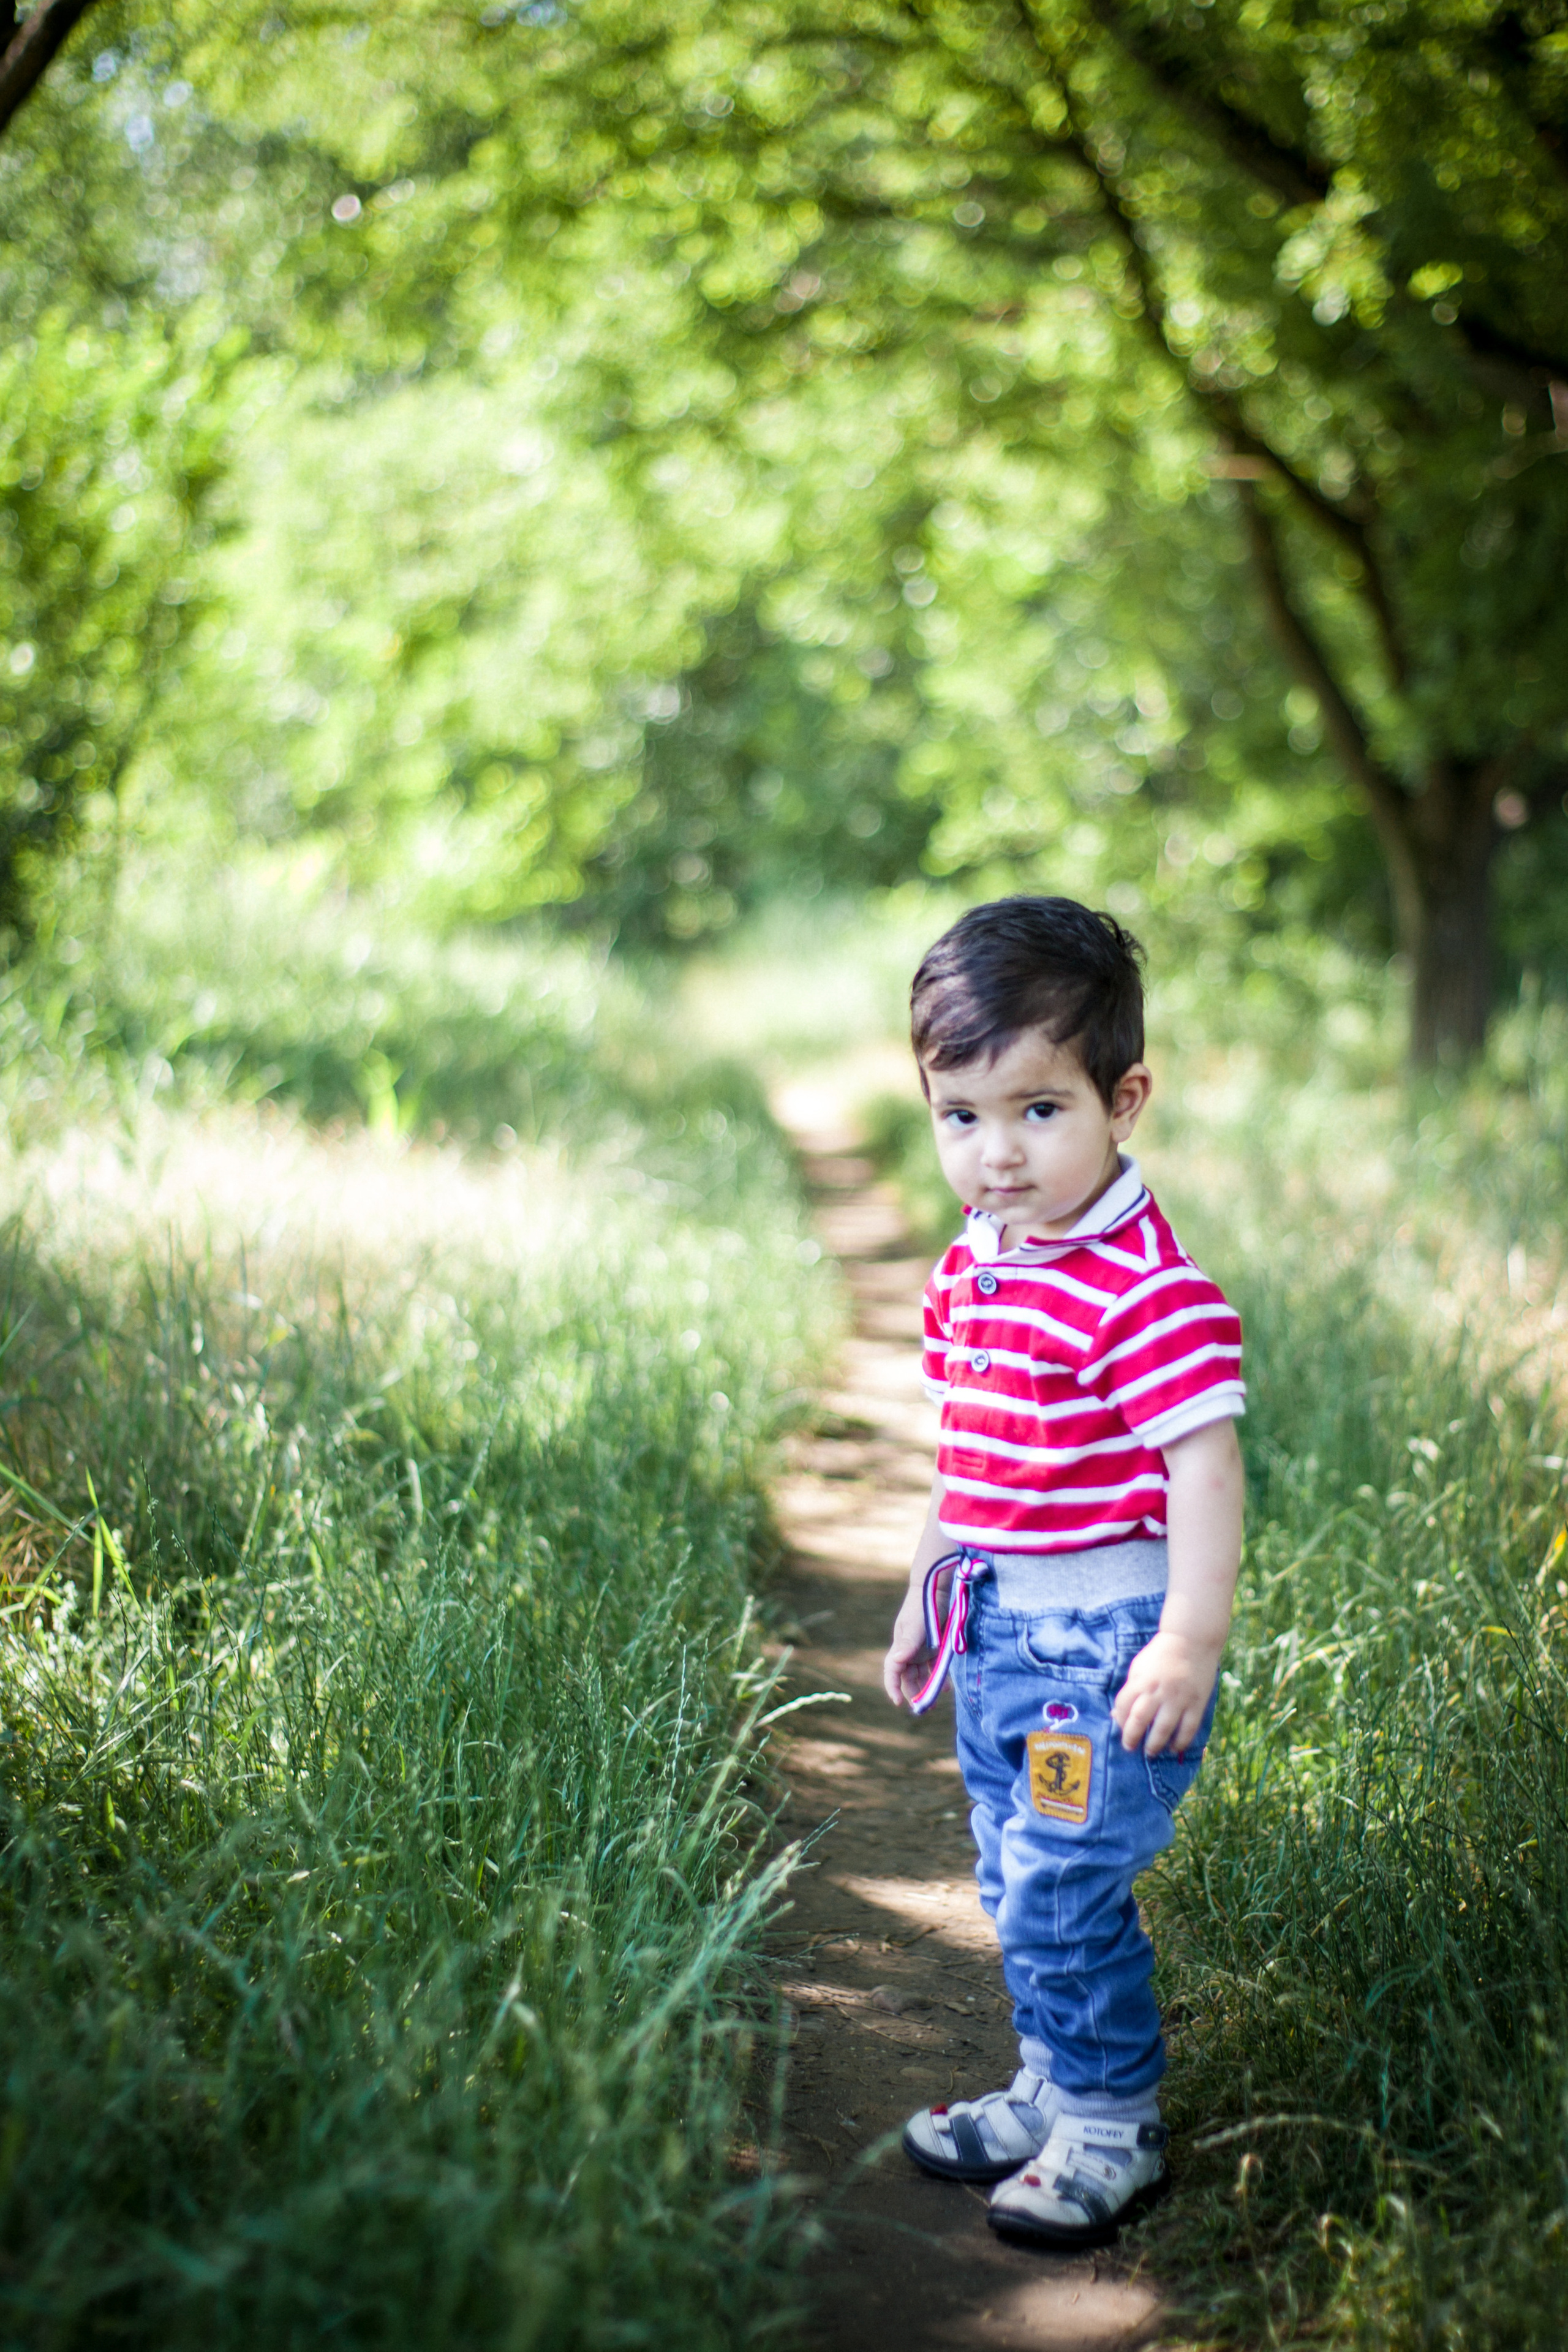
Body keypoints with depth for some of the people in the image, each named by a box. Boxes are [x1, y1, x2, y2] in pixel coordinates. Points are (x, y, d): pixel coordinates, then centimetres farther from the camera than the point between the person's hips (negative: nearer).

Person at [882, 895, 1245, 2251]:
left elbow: (1204, 1467, -20)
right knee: (1019, 1888, 18)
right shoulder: (968, 1274, 7)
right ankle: (1053, 2090, 36)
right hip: (998, 1638, 9)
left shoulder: (1149, 1291, -20)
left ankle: (1112, 2134, 15)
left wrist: (1192, 1644, -22)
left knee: (1064, 1893, -4)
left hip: (1107, 1643, -9)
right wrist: (926, 1597, 23)